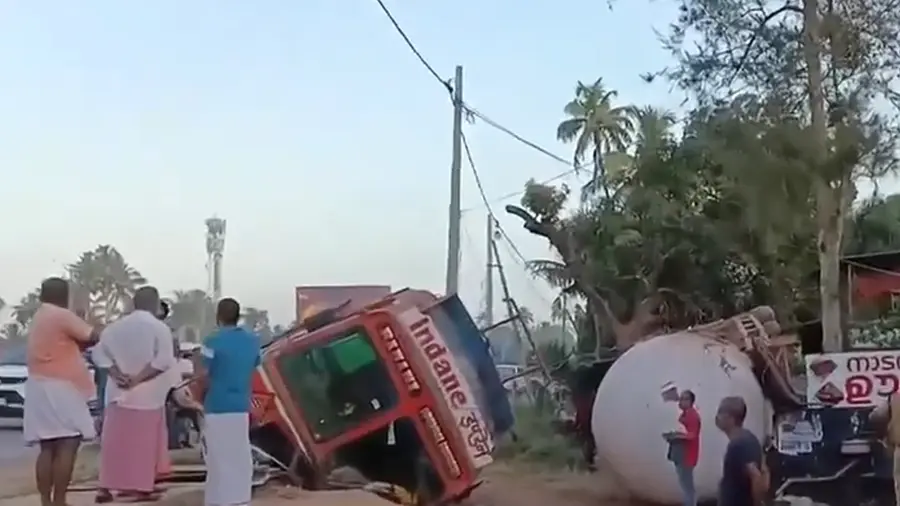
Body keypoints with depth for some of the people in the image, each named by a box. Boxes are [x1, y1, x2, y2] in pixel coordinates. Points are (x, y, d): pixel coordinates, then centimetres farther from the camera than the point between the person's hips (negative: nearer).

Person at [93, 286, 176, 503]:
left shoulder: (116, 326, 9)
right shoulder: (159, 328, -7)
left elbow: (99, 352, 4)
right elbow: (164, 360, -18)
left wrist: (116, 373, -4)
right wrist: (139, 378, -17)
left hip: (118, 392, 4)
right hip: (147, 394, -4)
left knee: (115, 440, 9)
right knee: (144, 442, 3)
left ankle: (105, 487, 10)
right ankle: (142, 487, 6)